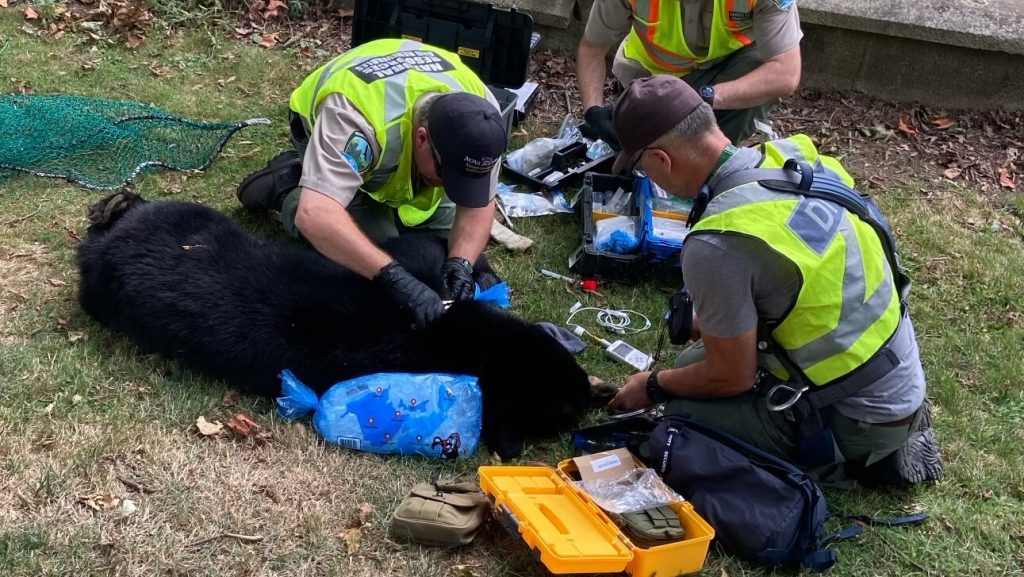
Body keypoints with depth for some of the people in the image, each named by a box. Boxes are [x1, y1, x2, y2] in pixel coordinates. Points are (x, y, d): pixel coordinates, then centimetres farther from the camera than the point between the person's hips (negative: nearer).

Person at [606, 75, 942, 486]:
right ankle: (888, 438, 17)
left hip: (860, 418, -8)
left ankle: (841, 462, 3)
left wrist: (654, 387, 4)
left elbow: (732, 377, -15)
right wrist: (715, 320, 23)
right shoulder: (795, 156, -4)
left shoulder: (715, 245, -28)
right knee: (695, 363, 18)